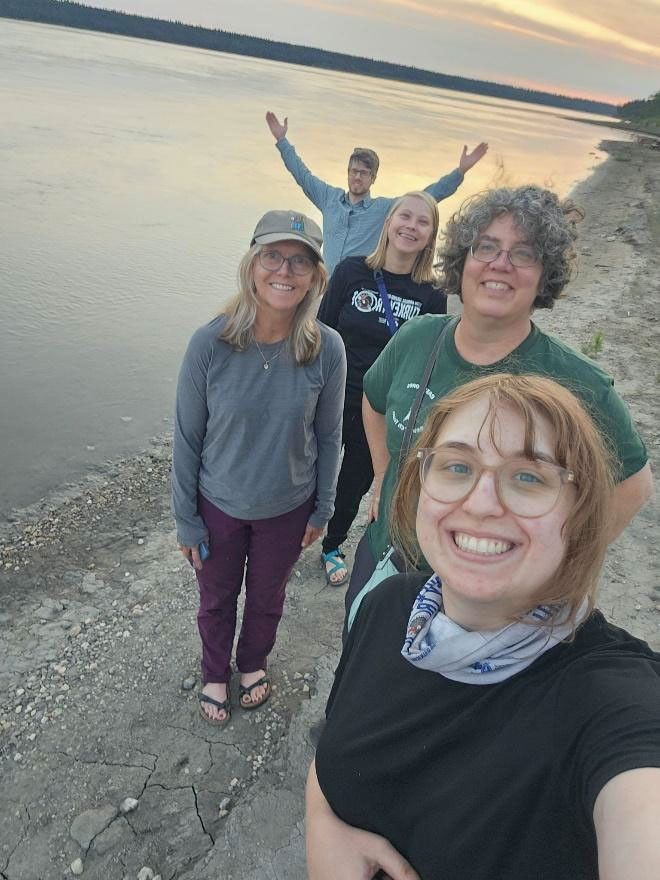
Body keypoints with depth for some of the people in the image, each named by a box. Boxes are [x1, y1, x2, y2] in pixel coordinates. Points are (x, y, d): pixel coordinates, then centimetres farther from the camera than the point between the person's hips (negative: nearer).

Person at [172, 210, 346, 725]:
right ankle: (215, 673, 54)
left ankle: (253, 663, 57)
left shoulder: (327, 349, -19)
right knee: (217, 598, 23)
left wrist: (322, 510, 2)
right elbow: (187, 438, -11)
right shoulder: (210, 344, -22)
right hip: (219, 506, 0)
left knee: (267, 597, 25)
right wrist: (186, 519, -5)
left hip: (288, 508, 1)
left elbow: (328, 437, -6)